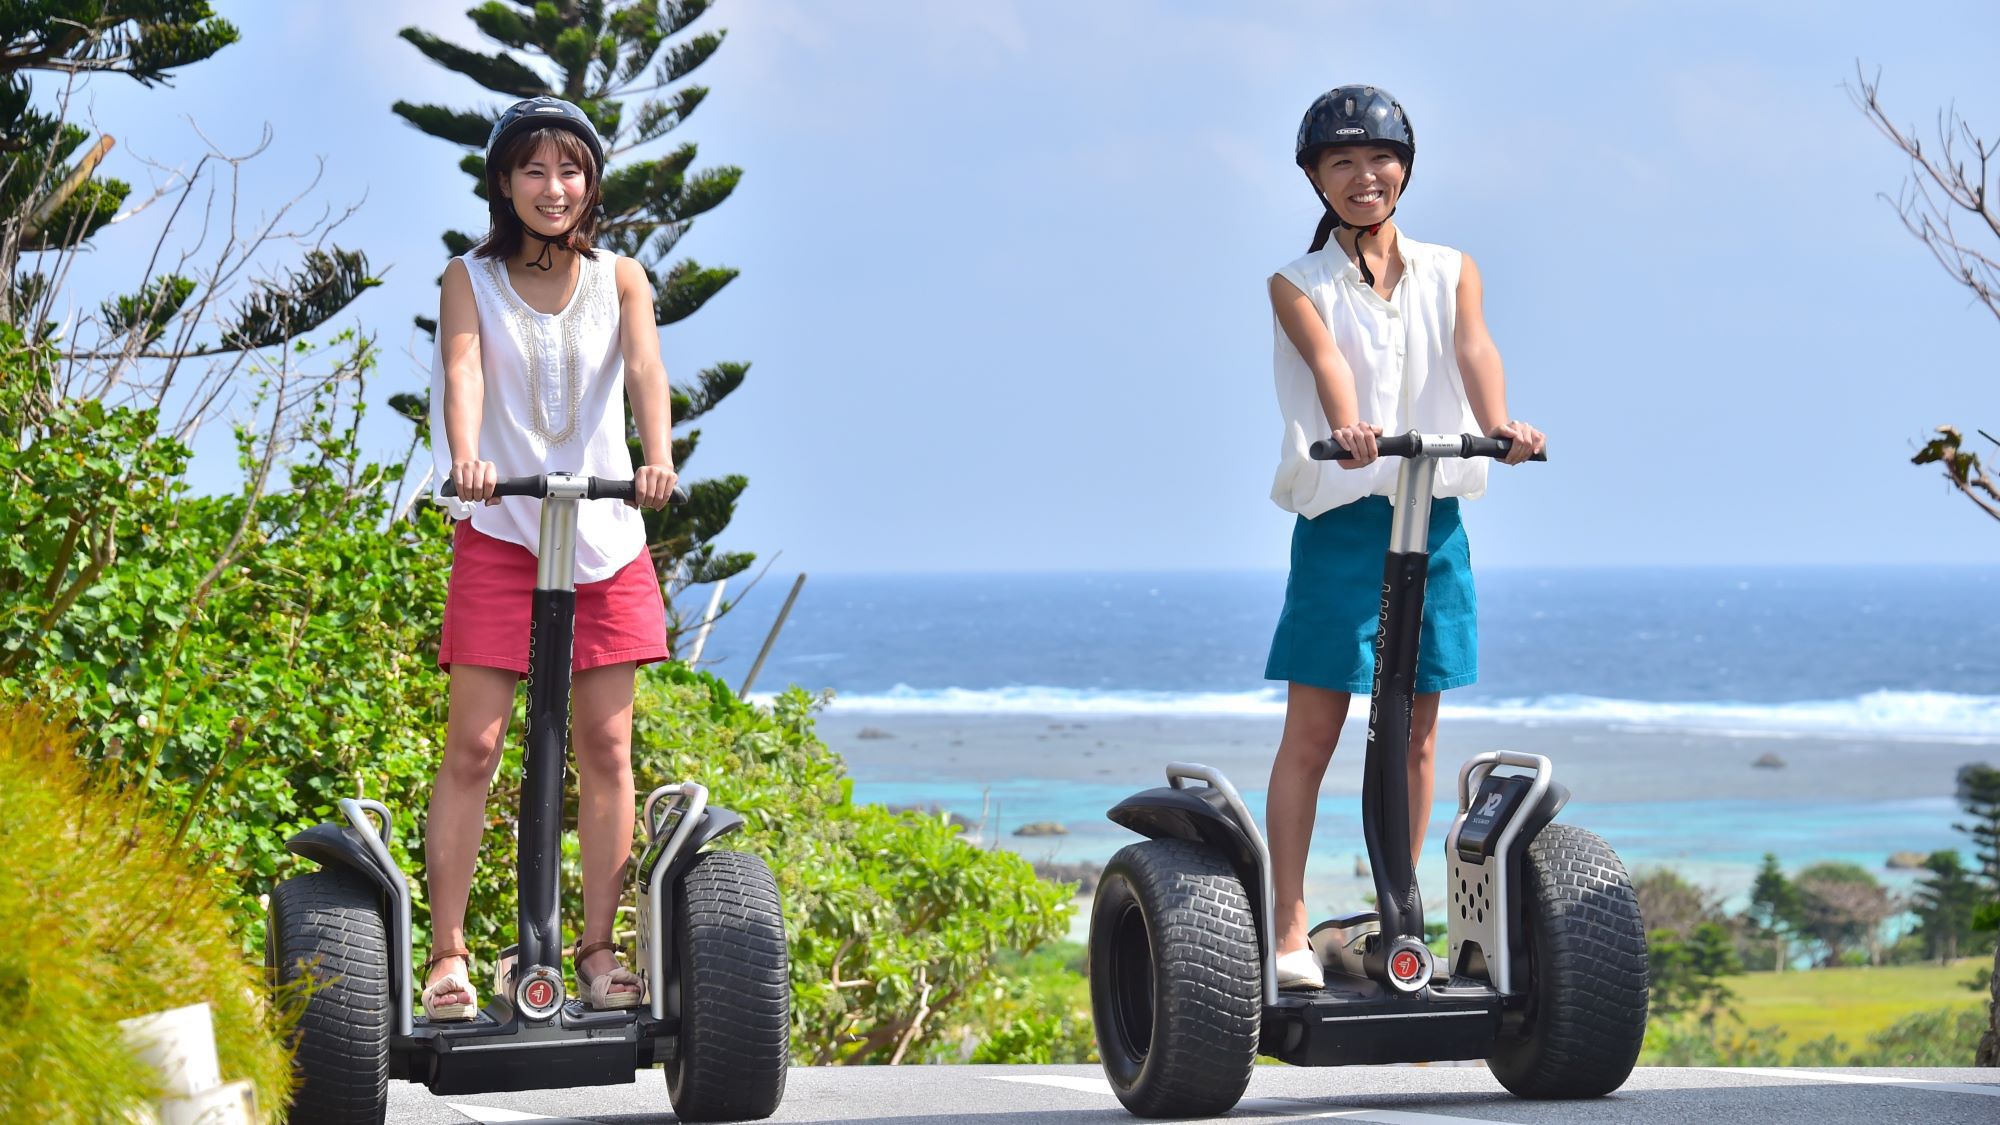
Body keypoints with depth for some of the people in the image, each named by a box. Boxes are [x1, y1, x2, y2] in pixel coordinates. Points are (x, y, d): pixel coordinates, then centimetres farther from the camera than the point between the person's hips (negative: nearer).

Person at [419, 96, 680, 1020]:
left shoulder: (620, 280, 6)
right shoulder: (470, 280, 3)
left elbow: (646, 369, -11)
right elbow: (462, 369, -15)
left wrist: (657, 458, -31)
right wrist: (466, 456, -36)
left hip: (605, 536, 2)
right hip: (499, 533, -2)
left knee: (606, 747, 1)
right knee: (473, 745, -5)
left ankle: (599, 948, 9)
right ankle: (447, 953, -2)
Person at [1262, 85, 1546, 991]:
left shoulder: (1450, 272, 10)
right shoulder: (1299, 286, 3)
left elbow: (1473, 348, -9)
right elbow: (1326, 359, -18)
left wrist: (1497, 423, -30)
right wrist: (1346, 426, -40)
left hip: (1435, 519, 3)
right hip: (1340, 519, -3)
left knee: (1414, 732, 7)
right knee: (1312, 730, -4)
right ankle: (1288, 931, -1)